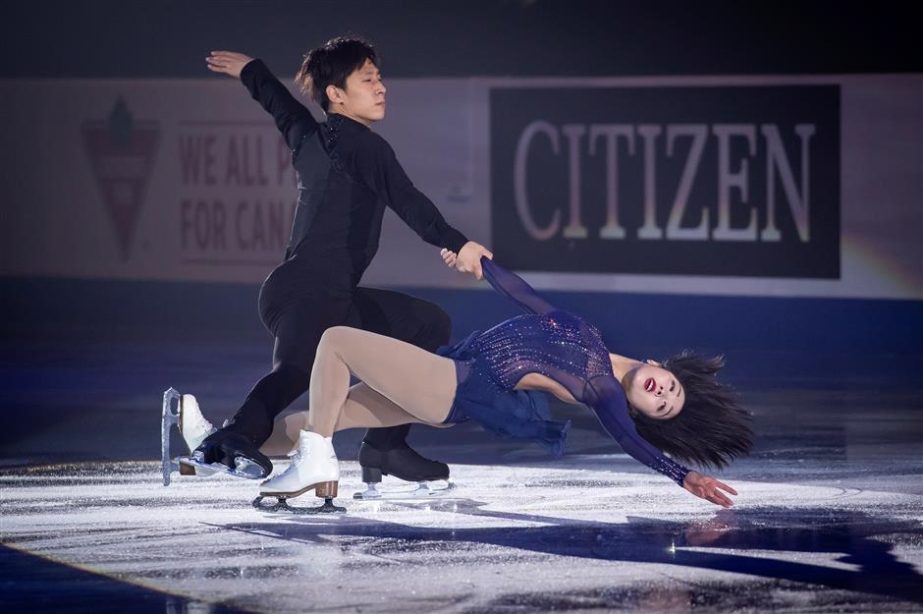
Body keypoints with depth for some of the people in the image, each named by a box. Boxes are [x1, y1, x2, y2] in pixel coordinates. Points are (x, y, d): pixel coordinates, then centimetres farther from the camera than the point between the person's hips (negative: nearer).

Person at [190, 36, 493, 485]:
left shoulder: (309, 136, 21)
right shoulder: (360, 144, -5)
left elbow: (279, 102, 42)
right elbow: (406, 200, -16)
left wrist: (250, 70, 61)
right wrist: (456, 243, -21)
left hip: (333, 298, 10)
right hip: (305, 293, -10)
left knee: (429, 326, 19)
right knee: (298, 367, -35)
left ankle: (385, 445, 12)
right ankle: (232, 440, -57)